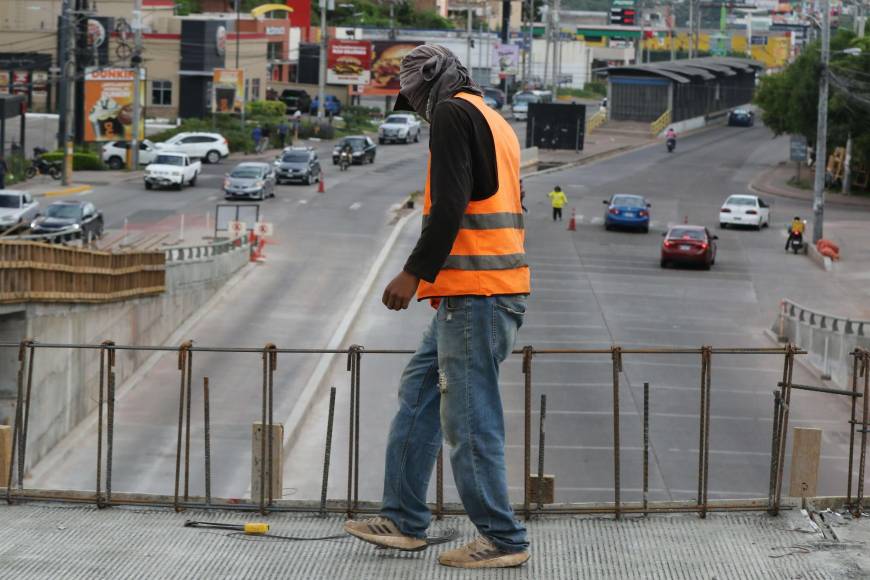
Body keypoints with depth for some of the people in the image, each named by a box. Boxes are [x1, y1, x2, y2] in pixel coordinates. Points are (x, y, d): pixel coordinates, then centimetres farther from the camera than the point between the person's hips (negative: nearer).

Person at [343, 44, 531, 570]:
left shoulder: (452, 114, -8)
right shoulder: (496, 122, 21)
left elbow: (450, 204, -19)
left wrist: (415, 272, -16)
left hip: (474, 295, -10)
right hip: (502, 287, 10)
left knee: (469, 419, -5)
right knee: (419, 394, 16)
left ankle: (503, 539, 1)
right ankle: (404, 521, 20)